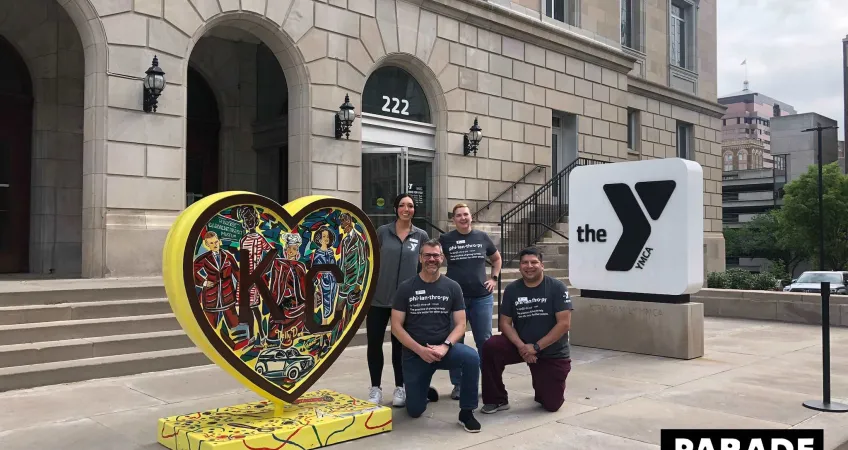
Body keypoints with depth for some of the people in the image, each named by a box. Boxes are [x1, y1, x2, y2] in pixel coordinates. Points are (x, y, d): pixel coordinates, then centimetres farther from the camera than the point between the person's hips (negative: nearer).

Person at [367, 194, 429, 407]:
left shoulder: (421, 235, 1)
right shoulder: (382, 232, 1)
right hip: (378, 298, 0)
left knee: (400, 344, 9)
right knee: (374, 343, 3)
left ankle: (400, 388, 21)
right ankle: (375, 388, 17)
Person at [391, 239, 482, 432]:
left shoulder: (452, 287, -1)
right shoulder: (406, 288, -4)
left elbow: (460, 324, -2)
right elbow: (396, 326, -5)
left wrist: (445, 346, -21)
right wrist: (420, 350, -17)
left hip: (444, 349, 0)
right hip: (415, 353, 0)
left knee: (472, 357, -31)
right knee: (415, 411, 0)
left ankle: (466, 412, -14)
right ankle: (424, 391, 37)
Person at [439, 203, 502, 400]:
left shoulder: (482, 237, 5)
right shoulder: (445, 239, -1)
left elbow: (497, 258, 19)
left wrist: (494, 278, 8)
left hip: (482, 297, 1)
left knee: (485, 341, 6)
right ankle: (458, 384, 15)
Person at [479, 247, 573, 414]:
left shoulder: (557, 287, -12)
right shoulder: (512, 289, -3)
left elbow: (564, 324, -17)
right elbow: (505, 323, -3)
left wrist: (536, 347, -21)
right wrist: (521, 346, -21)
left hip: (553, 353, -2)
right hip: (522, 346, 2)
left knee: (552, 405, -5)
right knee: (490, 347, -26)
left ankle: (542, 384, 34)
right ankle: (497, 400, -7)